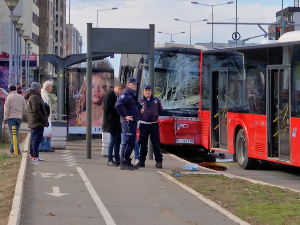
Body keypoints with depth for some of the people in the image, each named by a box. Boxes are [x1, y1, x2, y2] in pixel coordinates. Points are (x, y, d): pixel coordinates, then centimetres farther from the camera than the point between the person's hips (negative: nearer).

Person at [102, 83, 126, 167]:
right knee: (113, 140, -6)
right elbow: (107, 107, -20)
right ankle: (109, 160, 0)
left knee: (118, 141, 10)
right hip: (112, 122, -9)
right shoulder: (109, 95, -13)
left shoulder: (117, 96, 17)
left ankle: (117, 159, 16)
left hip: (117, 122, 9)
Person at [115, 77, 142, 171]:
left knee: (132, 142, 13)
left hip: (133, 122, 10)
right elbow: (118, 105, -25)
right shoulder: (126, 94, -12)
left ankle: (127, 162, 19)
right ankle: (124, 163, -8)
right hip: (128, 121, -10)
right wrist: (125, 116, -21)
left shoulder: (132, 95, 20)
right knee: (127, 141, -10)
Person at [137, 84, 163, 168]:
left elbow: (160, 110, 16)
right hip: (144, 124, 0)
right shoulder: (140, 101, 6)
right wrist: (140, 112, -16)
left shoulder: (156, 100, 9)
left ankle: (159, 161, 0)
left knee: (156, 143, -2)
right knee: (143, 143, 5)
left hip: (154, 124, 0)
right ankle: (142, 161, 11)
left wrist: (155, 114, 5)